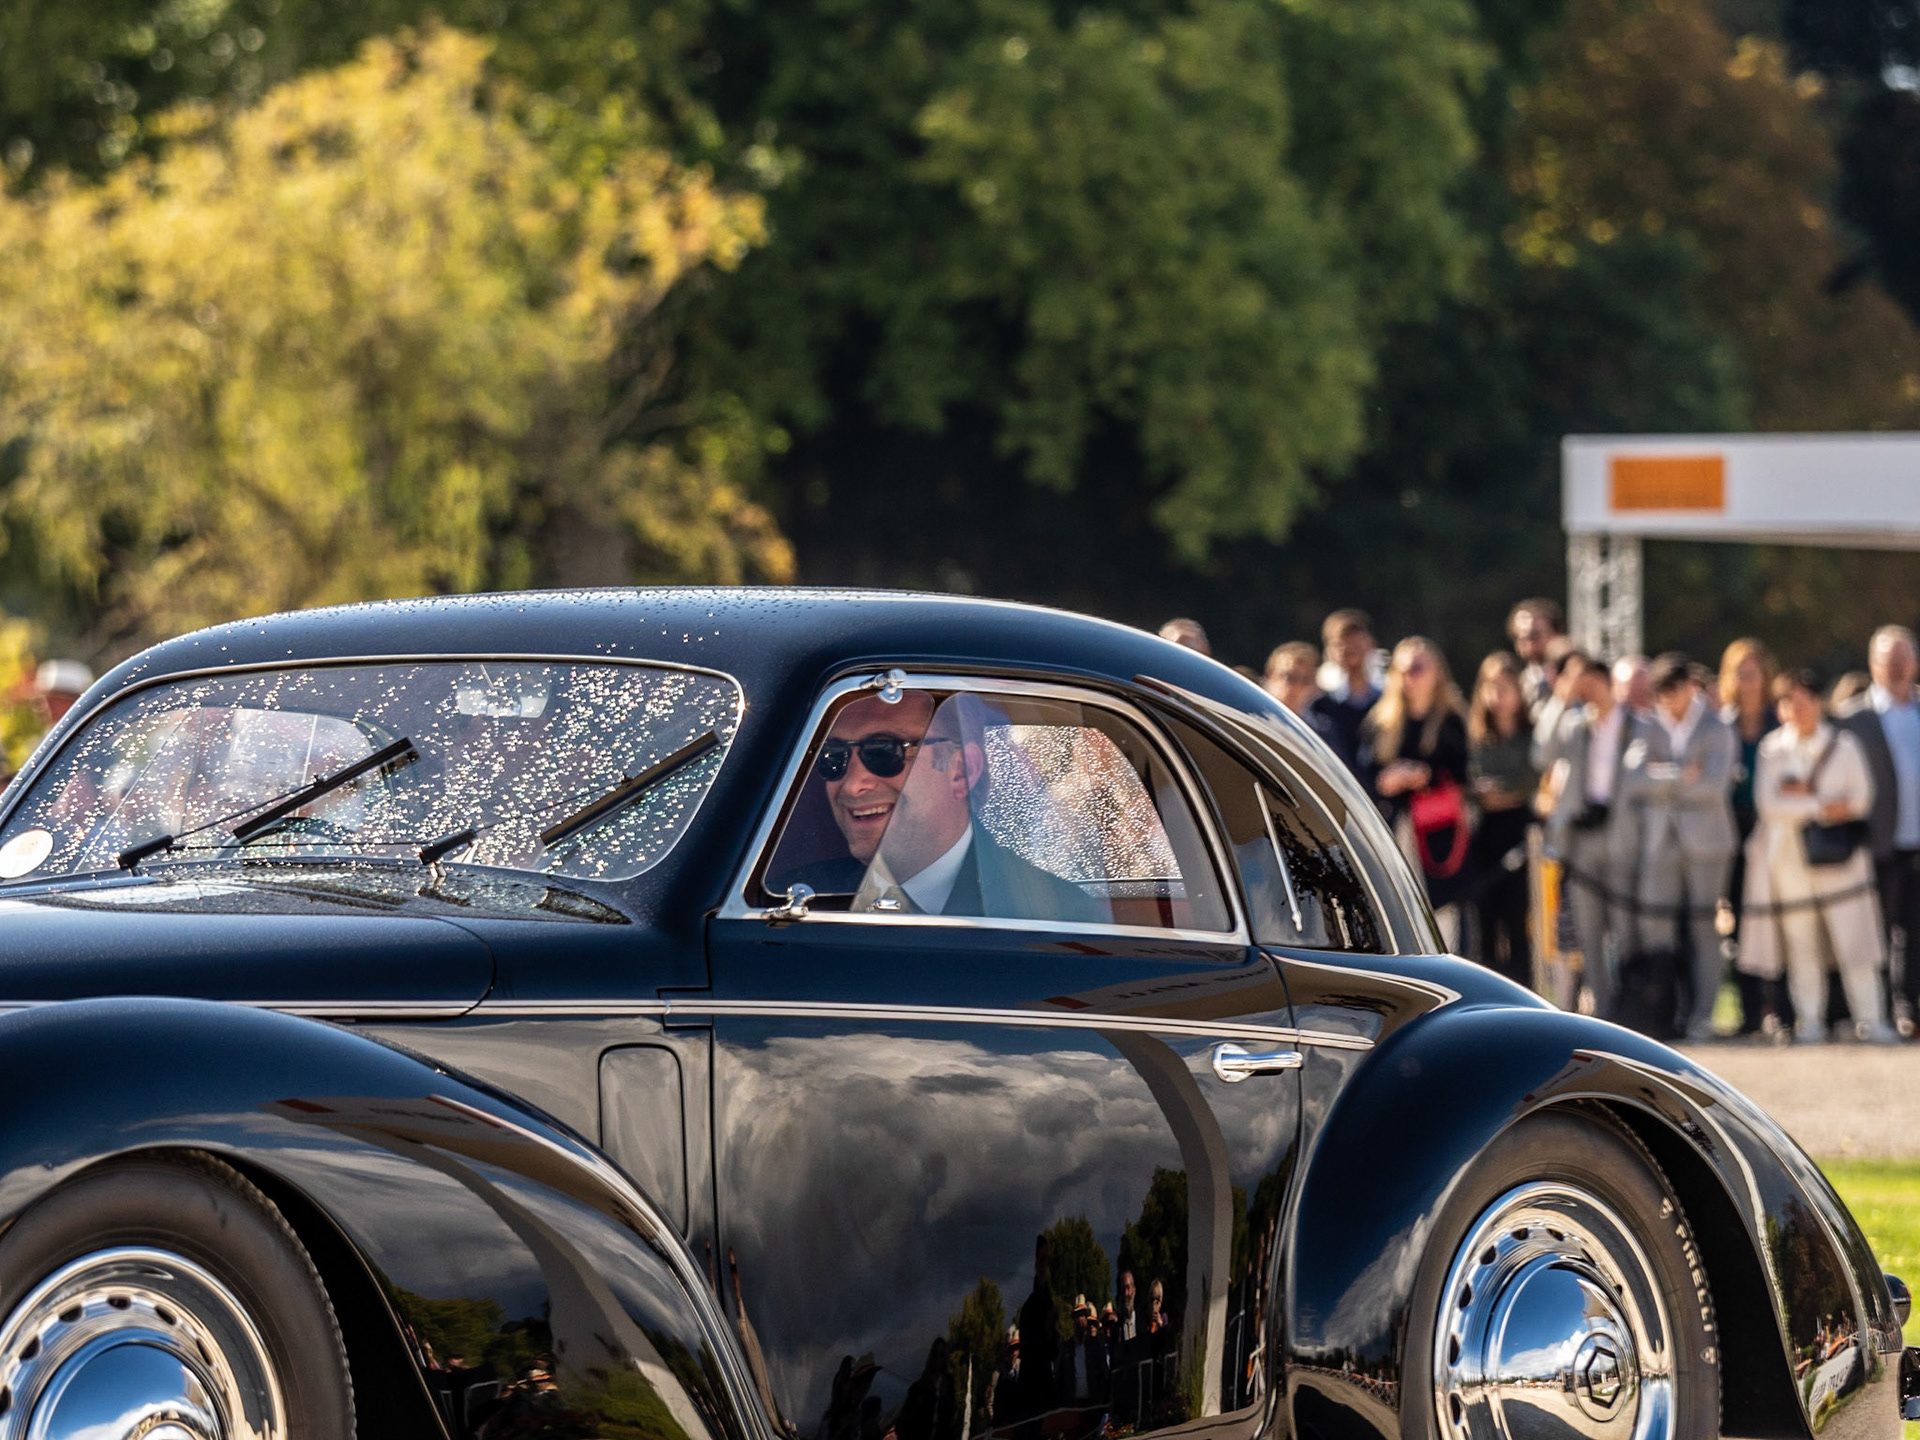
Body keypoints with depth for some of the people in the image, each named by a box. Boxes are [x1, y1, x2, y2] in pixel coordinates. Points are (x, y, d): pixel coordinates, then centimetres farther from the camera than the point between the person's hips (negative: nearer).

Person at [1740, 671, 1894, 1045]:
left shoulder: (1844, 744, 5)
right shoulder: (1773, 749, 6)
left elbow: (1861, 799, -3)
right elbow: (1767, 803, -5)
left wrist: (1799, 793, -8)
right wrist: (1821, 806, -11)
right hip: (1787, 856, 1)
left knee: (1852, 936, -6)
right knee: (1801, 943, 2)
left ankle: (1870, 1019, -2)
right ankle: (1810, 1020, 10)